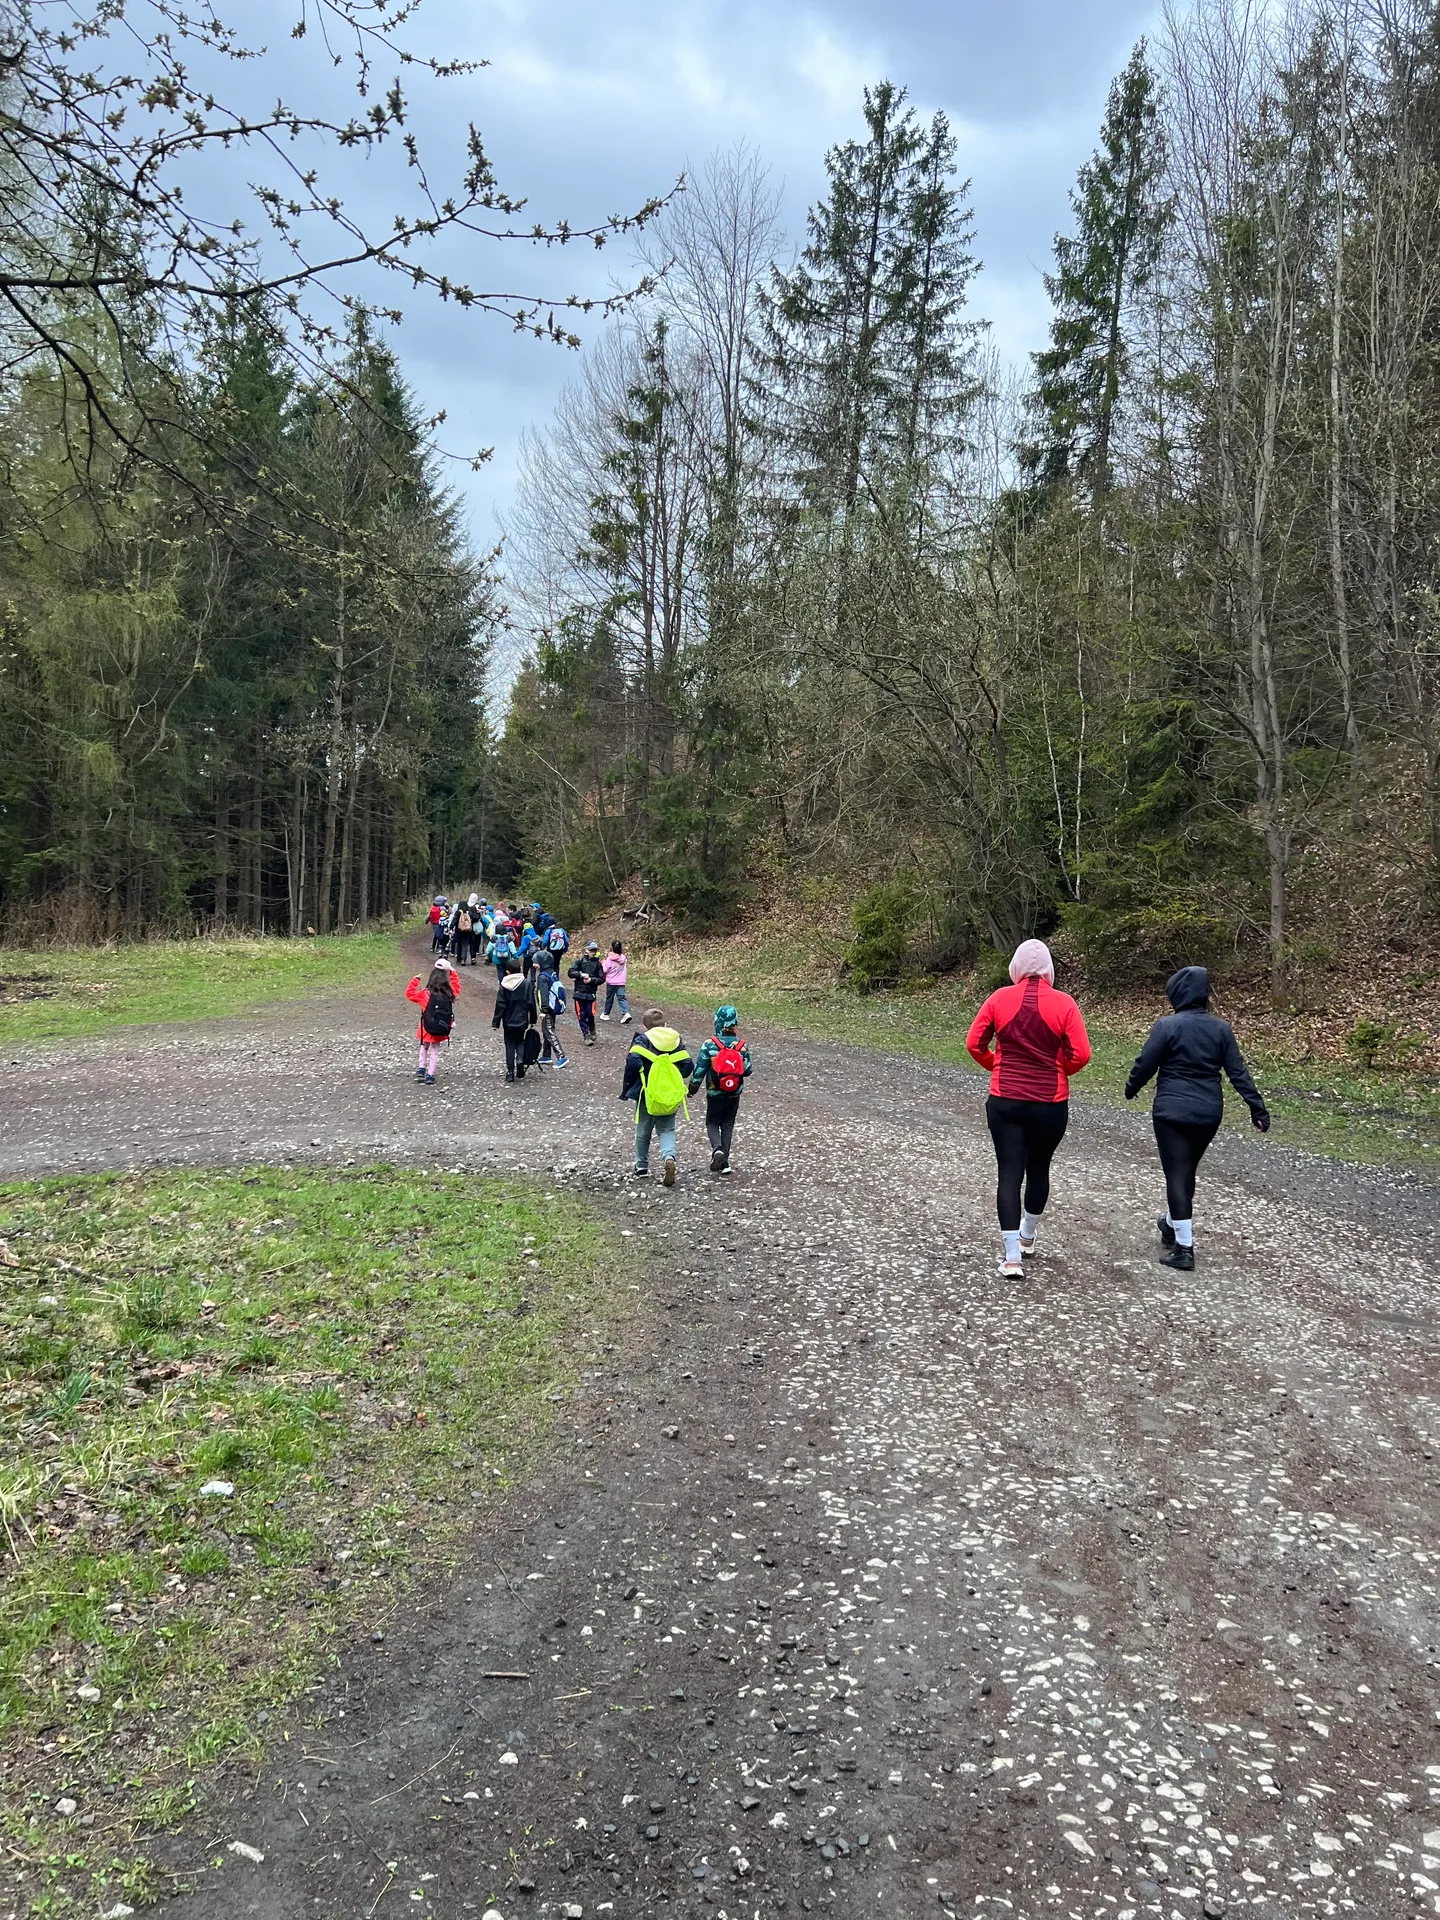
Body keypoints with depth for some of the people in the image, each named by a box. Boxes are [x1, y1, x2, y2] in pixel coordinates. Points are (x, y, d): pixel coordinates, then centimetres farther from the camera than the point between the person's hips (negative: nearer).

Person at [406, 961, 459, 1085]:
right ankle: (430, 1075, 10)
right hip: (441, 1031, 1)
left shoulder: (425, 994, -17)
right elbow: (456, 986, 11)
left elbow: (409, 993, -6)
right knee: (435, 1051, 13)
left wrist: (415, 980, -3)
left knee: (424, 1047, 25)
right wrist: (452, 972, 13)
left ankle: (422, 1069, 18)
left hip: (427, 1029, -1)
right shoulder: (450, 994, -10)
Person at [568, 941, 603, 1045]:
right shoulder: (580, 961, 3)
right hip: (579, 993, 0)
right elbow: (570, 972, -3)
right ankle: (586, 1035, 4)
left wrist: (591, 980, -12)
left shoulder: (598, 963, 6)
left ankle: (592, 1031, 23)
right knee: (581, 1015, -2)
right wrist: (581, 974, -16)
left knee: (590, 1014, -5)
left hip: (591, 994, 0)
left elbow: (601, 978, 3)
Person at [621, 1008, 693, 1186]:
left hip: (647, 1095, -2)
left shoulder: (642, 1040, -7)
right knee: (667, 1130, 11)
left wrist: (627, 1087, -9)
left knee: (643, 1131, 16)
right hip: (671, 1096, 2)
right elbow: (688, 1066, 0)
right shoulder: (676, 1040, 4)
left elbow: (633, 1063, -21)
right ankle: (669, 1157, -17)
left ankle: (642, 1167, 29)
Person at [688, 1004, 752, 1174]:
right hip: (734, 1095, 2)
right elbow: (747, 1070, -3)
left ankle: (717, 1149, -13)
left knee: (712, 1123, 14)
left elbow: (699, 1068, -10)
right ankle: (724, 1161, 14)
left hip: (715, 1094, -2)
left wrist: (693, 1087, 4)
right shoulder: (742, 1046, -8)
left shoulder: (710, 1044, -15)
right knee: (728, 1125, 15)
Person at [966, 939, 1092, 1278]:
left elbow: (974, 1043, -2)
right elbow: (1080, 1054, -11)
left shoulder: (1000, 999, -5)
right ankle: (1027, 1237, 38)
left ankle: (1012, 1256, -4)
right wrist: (1056, 1071, 8)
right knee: (1038, 1169, 19)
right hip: (1050, 1105, 0)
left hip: (1005, 1102, 0)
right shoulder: (1063, 1003, -8)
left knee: (1009, 1173, 1)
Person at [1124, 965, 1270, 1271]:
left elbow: (1145, 1064, -8)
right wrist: (1257, 1108, 4)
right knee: (1187, 1171, 22)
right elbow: (1238, 1072, 2)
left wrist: (1130, 1089, 10)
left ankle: (1184, 1248, -5)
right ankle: (1172, 1224, 42)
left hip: (1172, 1112, -6)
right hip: (1209, 1113, 6)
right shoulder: (1221, 1028, 3)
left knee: (1176, 1174, -2)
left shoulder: (1167, 1026, -12)